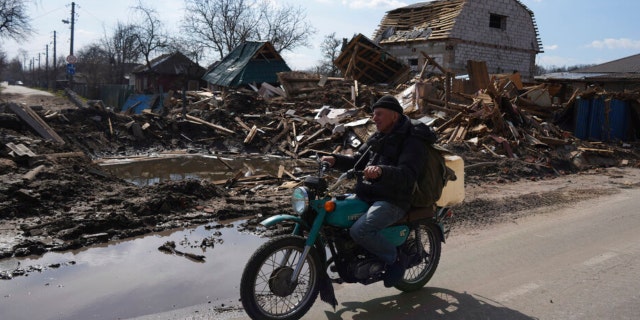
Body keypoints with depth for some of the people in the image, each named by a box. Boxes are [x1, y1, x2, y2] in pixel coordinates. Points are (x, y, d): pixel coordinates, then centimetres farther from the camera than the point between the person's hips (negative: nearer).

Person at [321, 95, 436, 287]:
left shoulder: (412, 141, -8)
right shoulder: (377, 138, 18)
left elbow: (407, 175, -23)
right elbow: (356, 161, 21)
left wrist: (381, 171, -41)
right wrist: (336, 160, 2)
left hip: (392, 201, -9)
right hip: (364, 196, 9)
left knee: (360, 231, -30)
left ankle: (396, 258, -5)